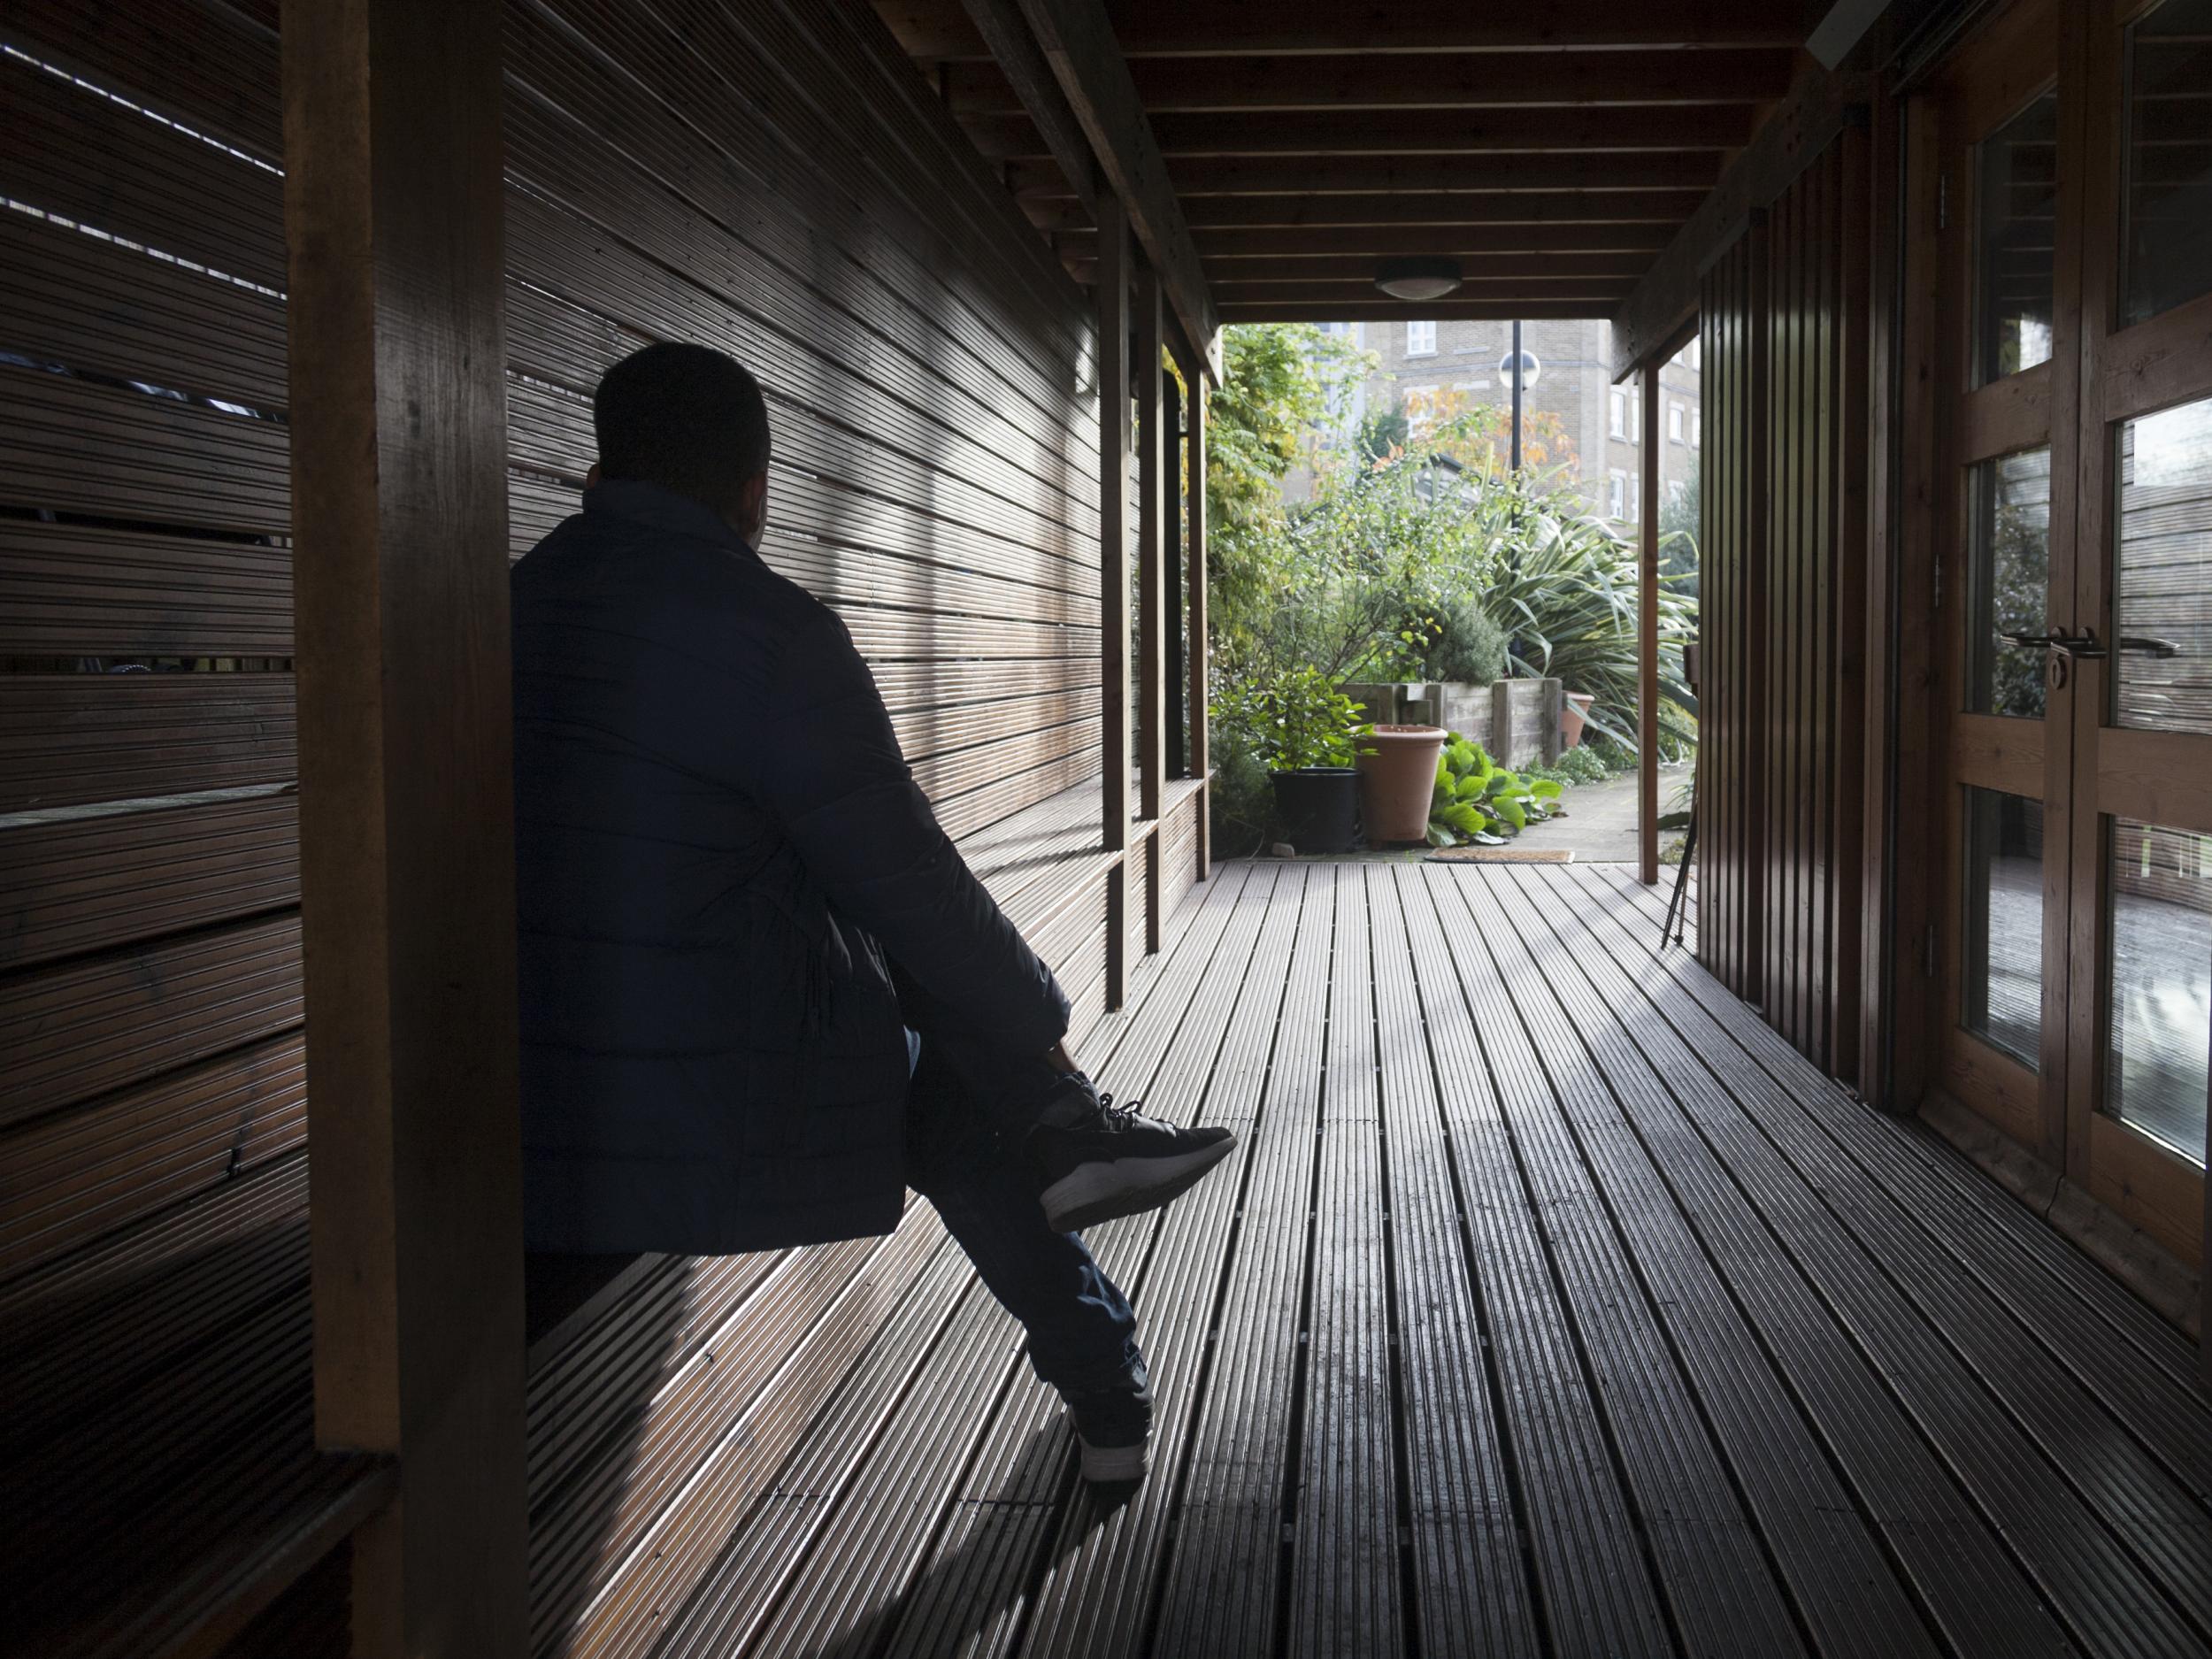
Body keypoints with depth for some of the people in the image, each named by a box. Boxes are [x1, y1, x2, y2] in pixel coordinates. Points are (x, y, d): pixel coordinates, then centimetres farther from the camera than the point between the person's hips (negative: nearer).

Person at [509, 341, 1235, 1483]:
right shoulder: (768, 631, -16)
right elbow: (911, 888, -10)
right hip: (716, 1142, -6)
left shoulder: (511, 605, 6)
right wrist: (1041, 1038, 9)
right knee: (942, 1071, 23)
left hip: (513, 1138, 7)